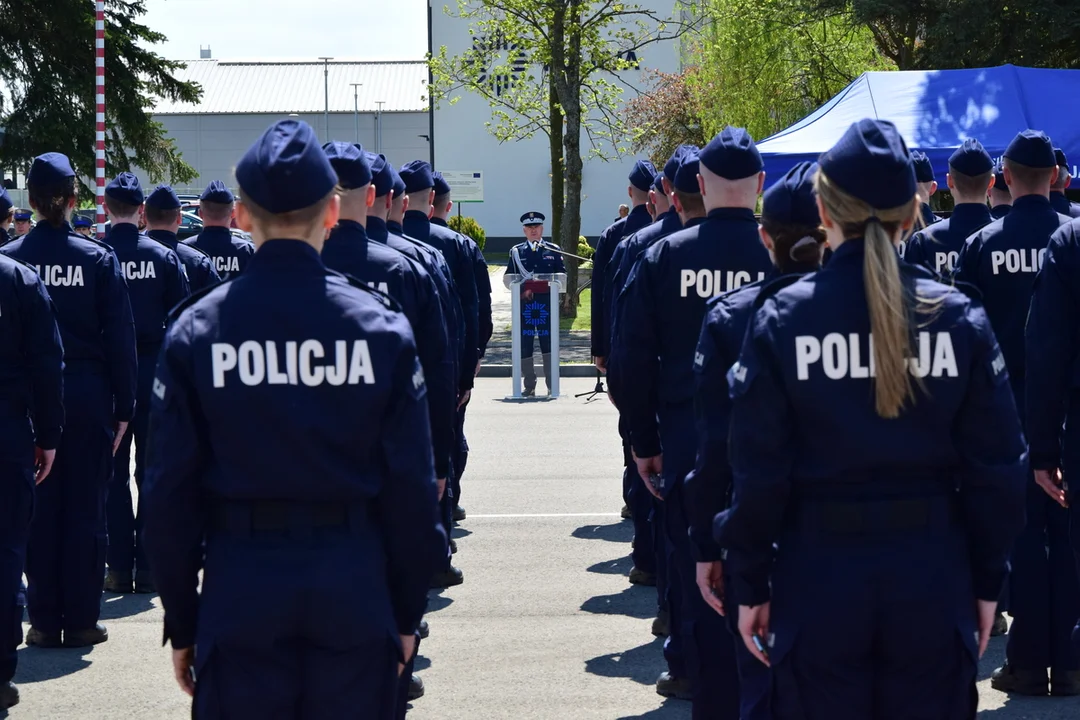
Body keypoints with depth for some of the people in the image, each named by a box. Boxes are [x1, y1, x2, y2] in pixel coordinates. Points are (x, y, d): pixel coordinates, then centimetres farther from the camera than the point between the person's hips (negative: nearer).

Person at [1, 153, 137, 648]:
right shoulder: (98, 258, -5)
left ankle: (45, 621, 10)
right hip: (88, 396, -1)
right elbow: (120, 337, -4)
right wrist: (123, 407, 1)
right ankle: (81, 620, 7)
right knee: (86, 510, 6)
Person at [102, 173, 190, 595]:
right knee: (152, 472, 6)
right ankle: (147, 567, 6)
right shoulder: (164, 257, -4)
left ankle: (119, 567, 6)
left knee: (114, 474, 6)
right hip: (154, 372, 0)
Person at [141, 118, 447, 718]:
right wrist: (408, 612, 9)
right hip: (353, 591, 0)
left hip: (241, 592, 0)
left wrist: (181, 623, 8)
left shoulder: (196, 330, -5)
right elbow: (411, 486, -2)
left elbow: (171, 492, -2)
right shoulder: (381, 325, -4)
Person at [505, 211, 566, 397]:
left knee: (549, 343, -4)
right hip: (524, 304, 1)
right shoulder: (516, 252, 11)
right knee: (524, 345, 0)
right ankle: (529, 386, 7)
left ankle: (552, 386, 2)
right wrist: (522, 290, -9)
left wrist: (550, 285, -9)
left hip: (547, 303, -1)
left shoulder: (553, 251, 11)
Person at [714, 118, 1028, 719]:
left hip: (821, 579, -1)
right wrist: (987, 580, 10)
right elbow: (997, 468, 0)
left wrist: (749, 584, 4)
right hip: (932, 578, 1)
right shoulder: (960, 318, -4)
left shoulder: (782, 318, -8)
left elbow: (759, 472, -6)